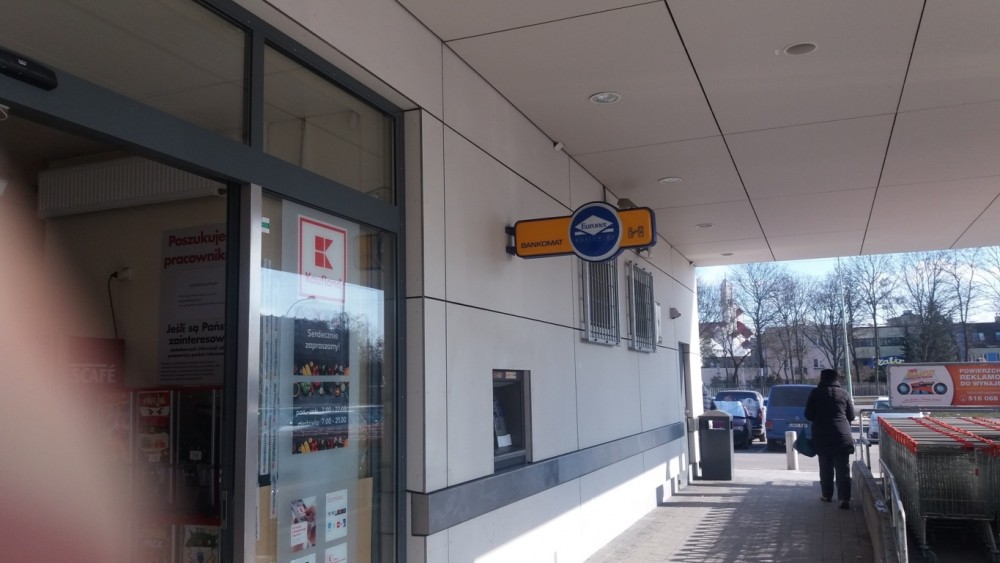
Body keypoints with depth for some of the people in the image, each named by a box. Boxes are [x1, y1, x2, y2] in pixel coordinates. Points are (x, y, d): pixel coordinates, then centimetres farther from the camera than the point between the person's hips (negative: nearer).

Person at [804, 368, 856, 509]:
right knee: (843, 469, 1)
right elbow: (851, 416, 7)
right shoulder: (843, 393, 4)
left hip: (821, 437, 0)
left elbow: (808, 415, 1)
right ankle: (844, 498, -6)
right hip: (842, 436, 1)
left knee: (825, 467, 12)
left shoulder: (815, 393, 0)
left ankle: (827, 495, 18)